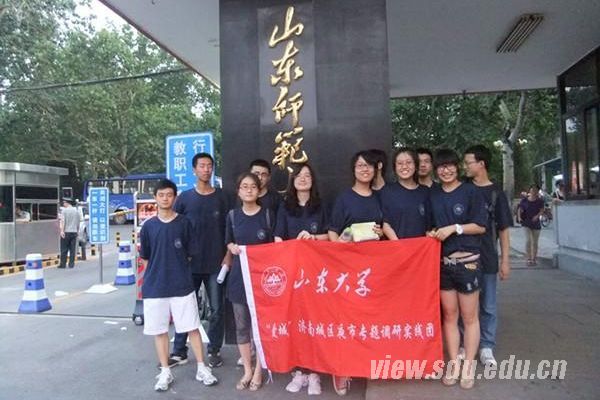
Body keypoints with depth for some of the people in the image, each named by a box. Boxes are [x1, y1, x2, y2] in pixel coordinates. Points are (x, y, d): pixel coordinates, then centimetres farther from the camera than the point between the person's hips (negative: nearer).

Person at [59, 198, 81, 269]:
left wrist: (62, 231, -19)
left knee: (64, 249, 2)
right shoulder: (76, 211, 11)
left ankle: (63, 264, 4)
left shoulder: (64, 210, -5)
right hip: (74, 232, 4)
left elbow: (62, 221, -14)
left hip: (66, 232, -4)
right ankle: (71, 264, 6)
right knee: (73, 249, 5)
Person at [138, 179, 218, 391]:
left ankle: (202, 368, 17)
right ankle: (165, 371, 24)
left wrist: (176, 269, 4)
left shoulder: (184, 223, -1)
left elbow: (190, 254, 4)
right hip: (155, 287, 2)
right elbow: (145, 258, 10)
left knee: (192, 327, 4)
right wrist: (159, 271, 6)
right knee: (159, 330, 9)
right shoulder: (148, 226, 2)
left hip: (182, 285, -1)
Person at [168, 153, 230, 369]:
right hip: (189, 263, 0)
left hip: (216, 263, 0)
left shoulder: (221, 197, 3)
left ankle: (214, 351, 20)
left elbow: (229, 229, 4)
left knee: (216, 309, 6)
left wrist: (228, 255, -3)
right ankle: (179, 352, 20)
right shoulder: (184, 198, 3)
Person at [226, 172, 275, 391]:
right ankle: (247, 370, 24)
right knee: (241, 325, 9)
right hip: (239, 274, 3)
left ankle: (258, 371, 20)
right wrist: (233, 247, -6)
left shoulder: (268, 214, -3)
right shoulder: (232, 215, 4)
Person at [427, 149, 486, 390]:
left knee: (469, 317, 6)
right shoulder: (432, 195, 9)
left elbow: (480, 226, -6)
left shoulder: (471, 192, -3)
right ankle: (453, 362, 22)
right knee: (449, 315, 10)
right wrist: (432, 233, 3)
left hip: (467, 261, -3)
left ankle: (469, 365, 19)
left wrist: (454, 228, -15)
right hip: (442, 262, 4)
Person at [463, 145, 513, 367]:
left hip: (486, 259, 0)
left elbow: (503, 230, 2)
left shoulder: (496, 193, 1)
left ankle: (486, 347, 20)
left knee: (488, 306, 8)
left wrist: (505, 260, -1)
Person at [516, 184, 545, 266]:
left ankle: (534, 259, 22)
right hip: (526, 222, -2)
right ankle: (529, 259, -8)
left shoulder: (540, 201, 0)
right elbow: (520, 209, 3)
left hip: (536, 223, 2)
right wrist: (519, 217, -12)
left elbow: (542, 210, -7)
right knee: (529, 240, -14)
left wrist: (537, 216, -26)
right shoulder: (524, 200, -1)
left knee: (535, 242, 9)